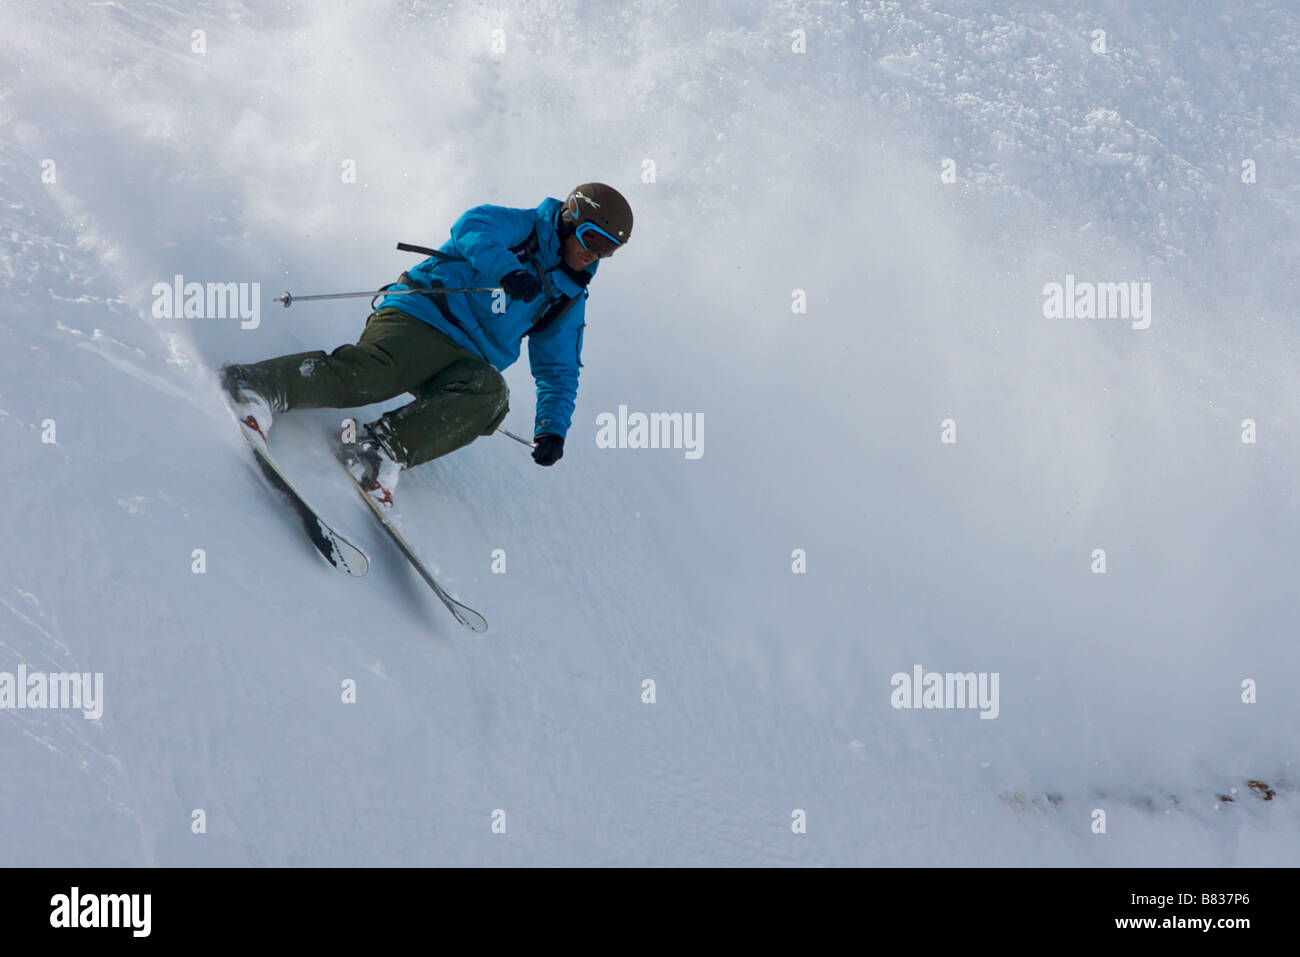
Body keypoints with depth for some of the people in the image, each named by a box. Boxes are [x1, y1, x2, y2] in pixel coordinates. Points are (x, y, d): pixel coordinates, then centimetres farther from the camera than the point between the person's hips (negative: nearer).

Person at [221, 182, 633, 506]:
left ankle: (388, 445, -39)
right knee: (373, 372, -33)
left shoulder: (568, 301, 23)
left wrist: (552, 427, 9)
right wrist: (506, 269, -29)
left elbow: (558, 372, 26)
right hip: (421, 316, -5)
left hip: (469, 360, 5)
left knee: (490, 394, -30)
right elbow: (472, 228, -12)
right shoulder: (522, 227, 8)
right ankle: (259, 385, -39)